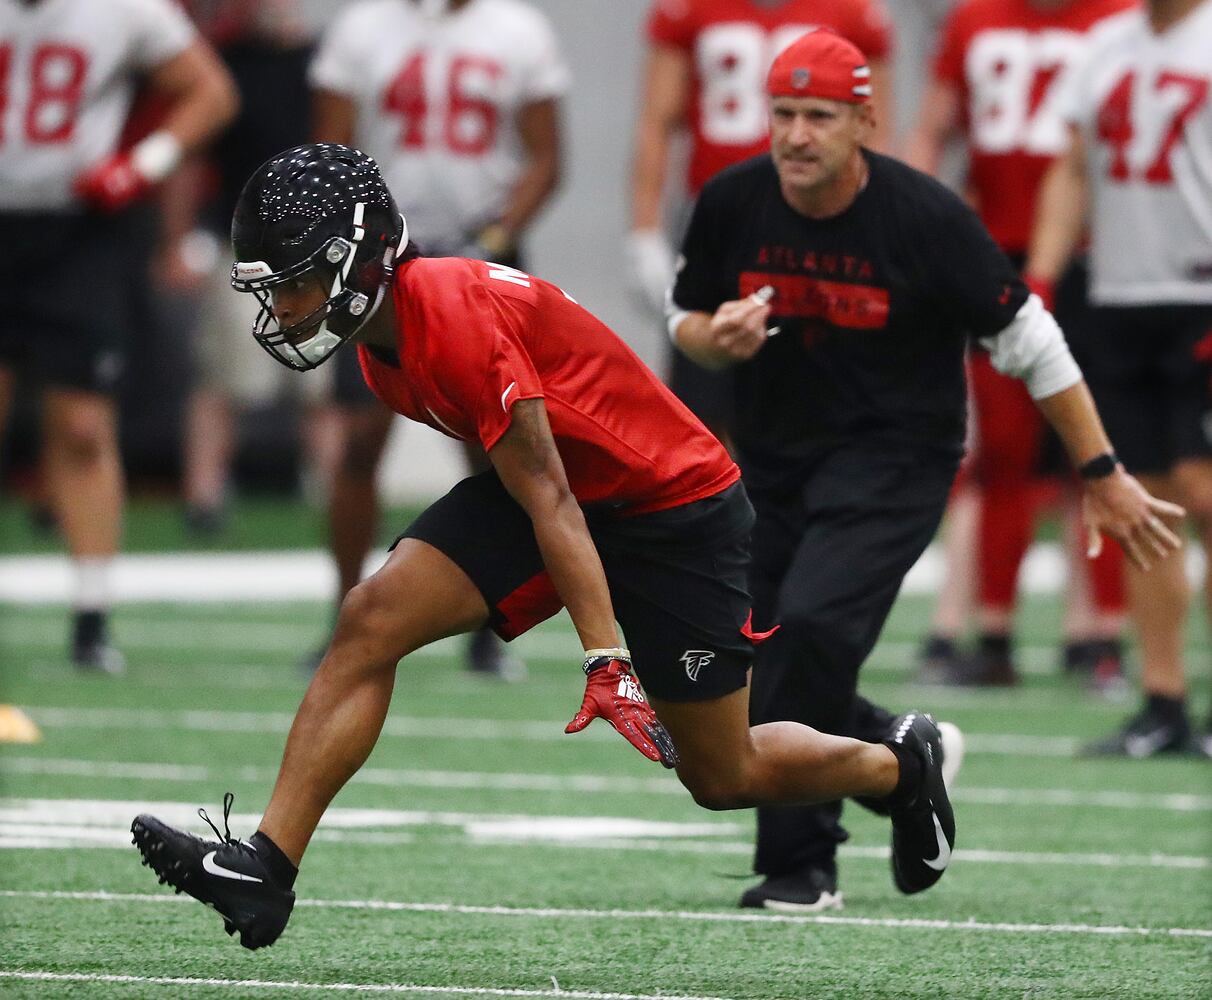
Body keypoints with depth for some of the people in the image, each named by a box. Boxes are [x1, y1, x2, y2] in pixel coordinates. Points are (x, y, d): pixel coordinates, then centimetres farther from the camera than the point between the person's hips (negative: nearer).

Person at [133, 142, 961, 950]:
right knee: (372, 620, -13)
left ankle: (902, 766, 33)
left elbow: (549, 501, -29)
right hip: (557, 486, 8)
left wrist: (607, 661, -30)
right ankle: (267, 868, -17)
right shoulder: (383, 338, -2)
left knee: (725, 777, 4)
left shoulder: (458, 320, -30)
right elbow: (532, 493, 12)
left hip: (674, 508, -8)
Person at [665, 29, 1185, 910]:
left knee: (811, 625, -26)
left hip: (895, 460, -5)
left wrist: (1102, 474, -8)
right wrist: (718, 340, -17)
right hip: (774, 461, 5)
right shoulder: (733, 204, -6)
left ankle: (801, 864, -14)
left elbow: (1027, 341, -10)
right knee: (748, 679, 5)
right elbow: (687, 319, 9)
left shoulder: (927, 217, -18)